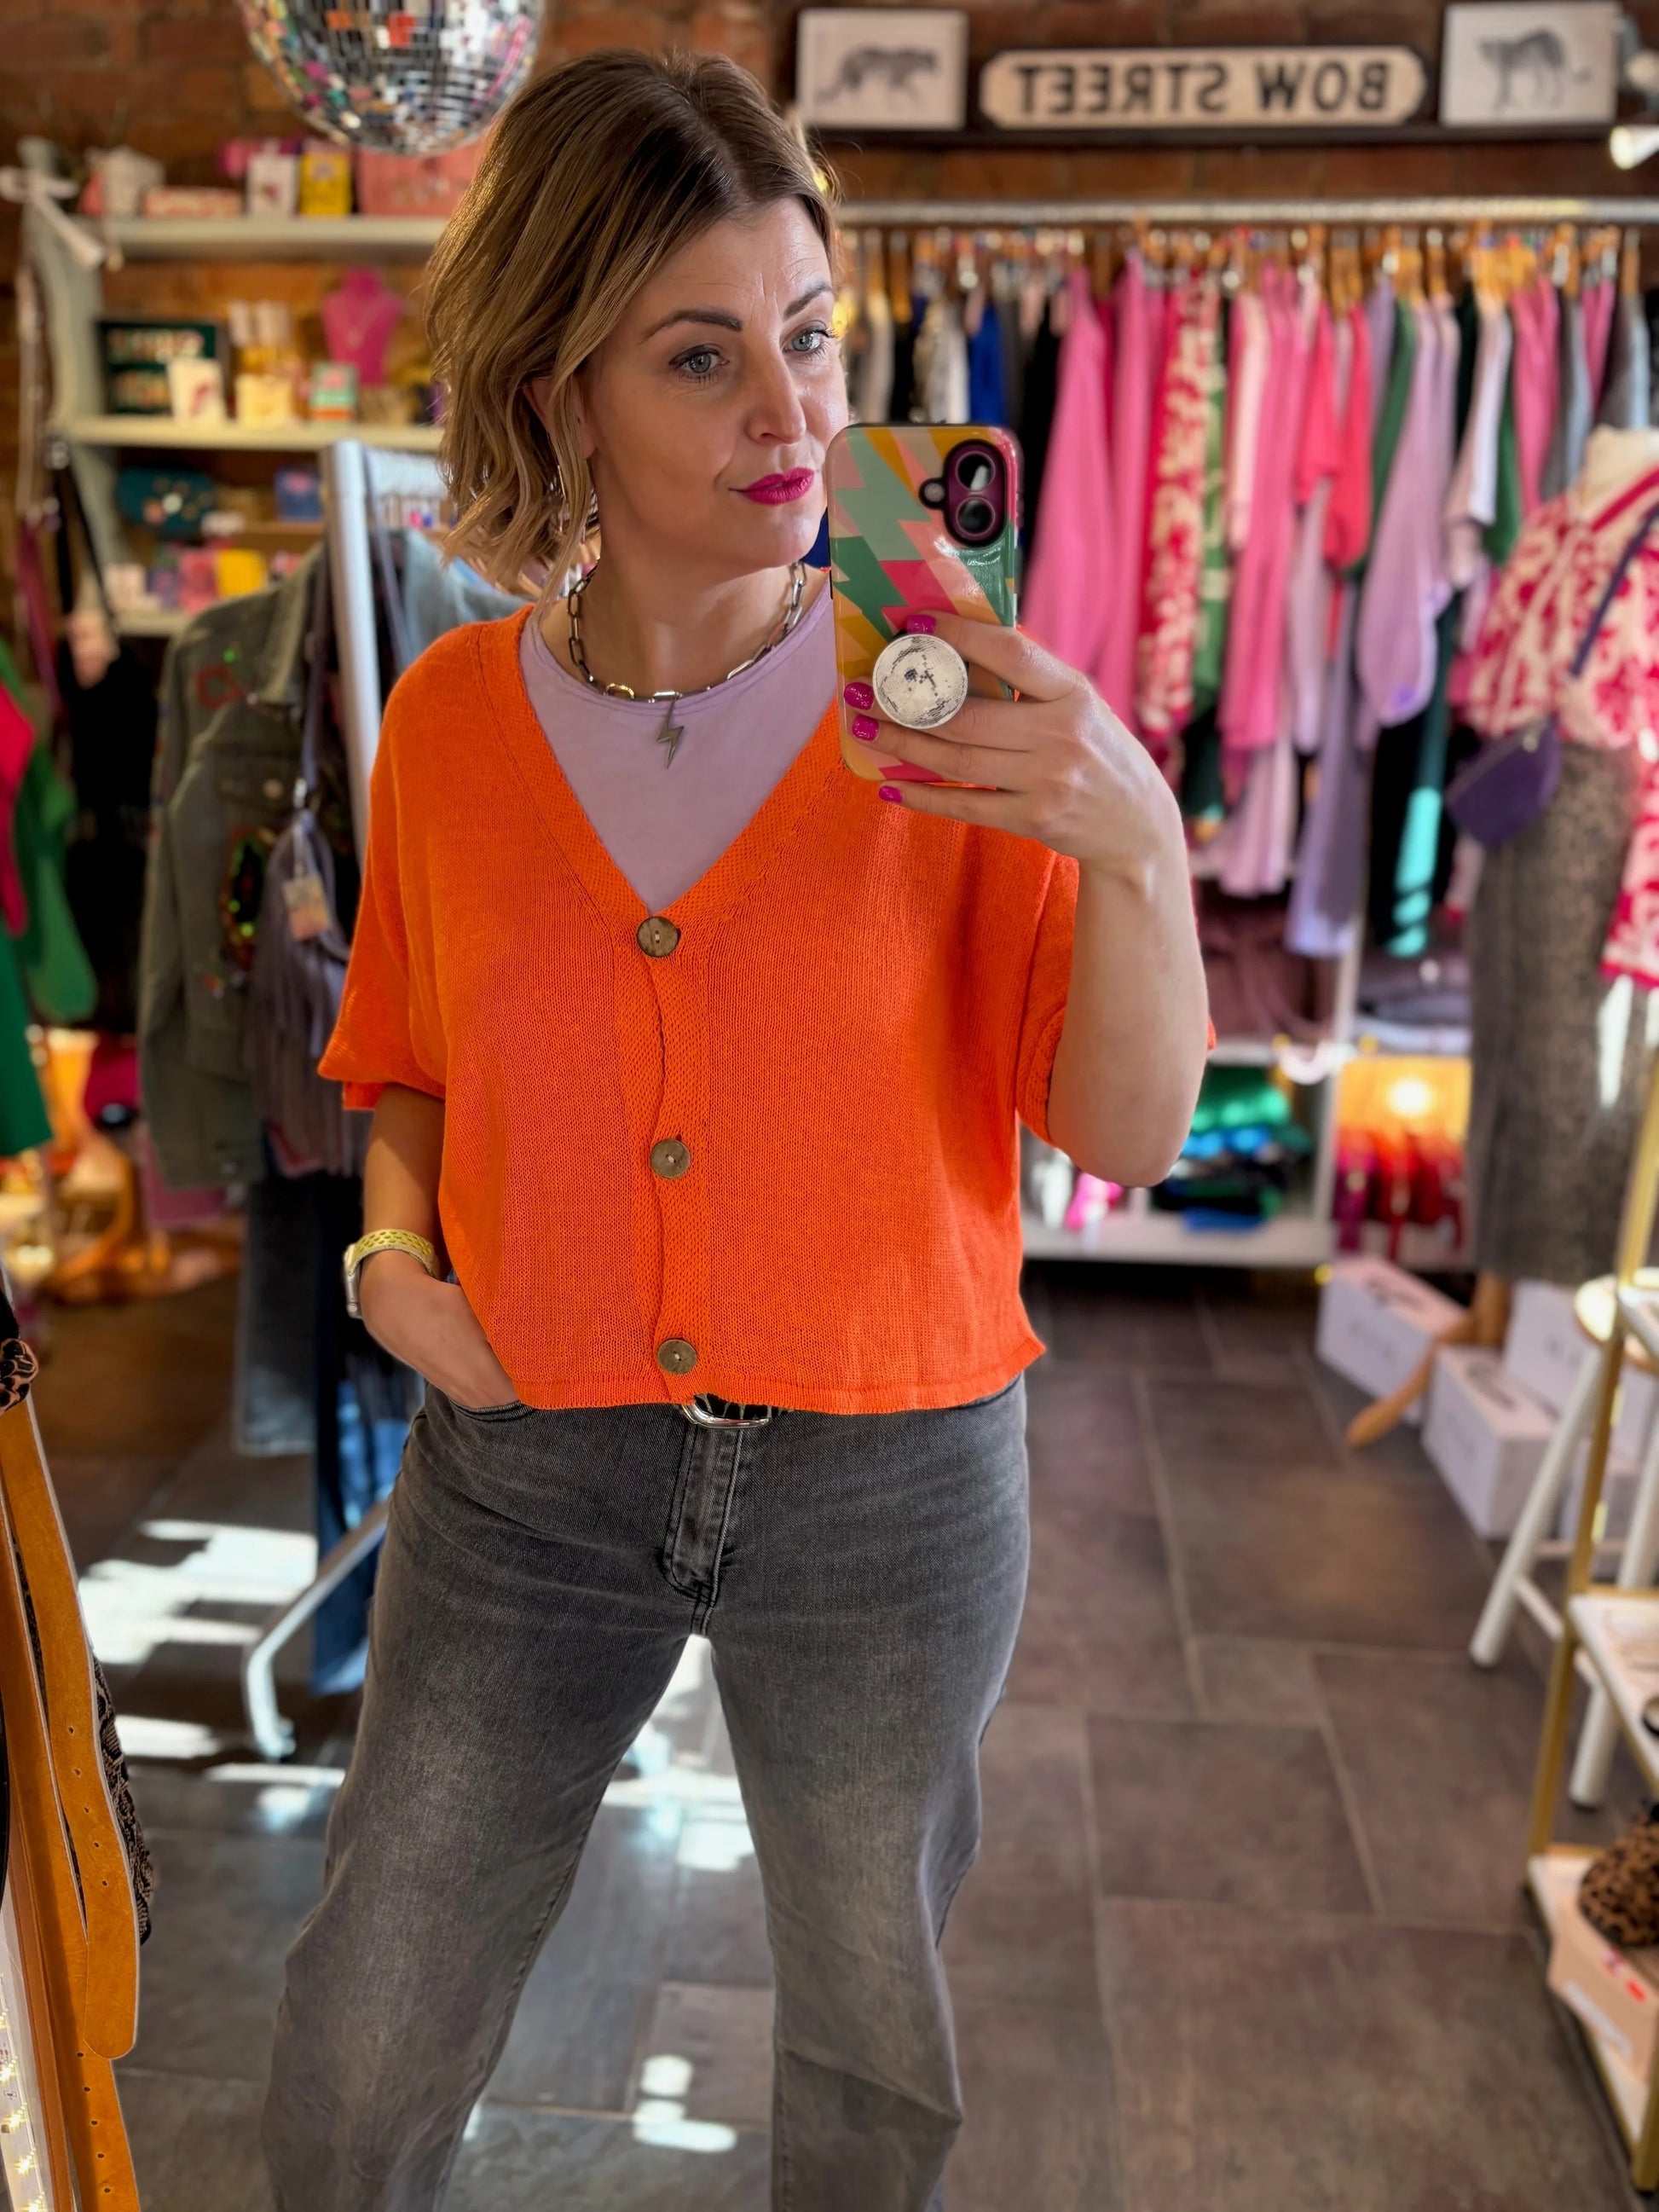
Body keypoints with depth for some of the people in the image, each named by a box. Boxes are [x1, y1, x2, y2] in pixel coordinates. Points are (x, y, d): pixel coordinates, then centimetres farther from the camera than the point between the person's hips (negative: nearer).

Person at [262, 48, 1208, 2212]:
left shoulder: (951, 709, -9)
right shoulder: (455, 715, -4)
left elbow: (1129, 1133, -12)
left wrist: (1138, 845, -29)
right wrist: (398, 1243, -7)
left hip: (888, 1481, -1)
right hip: (523, 1469, 2)